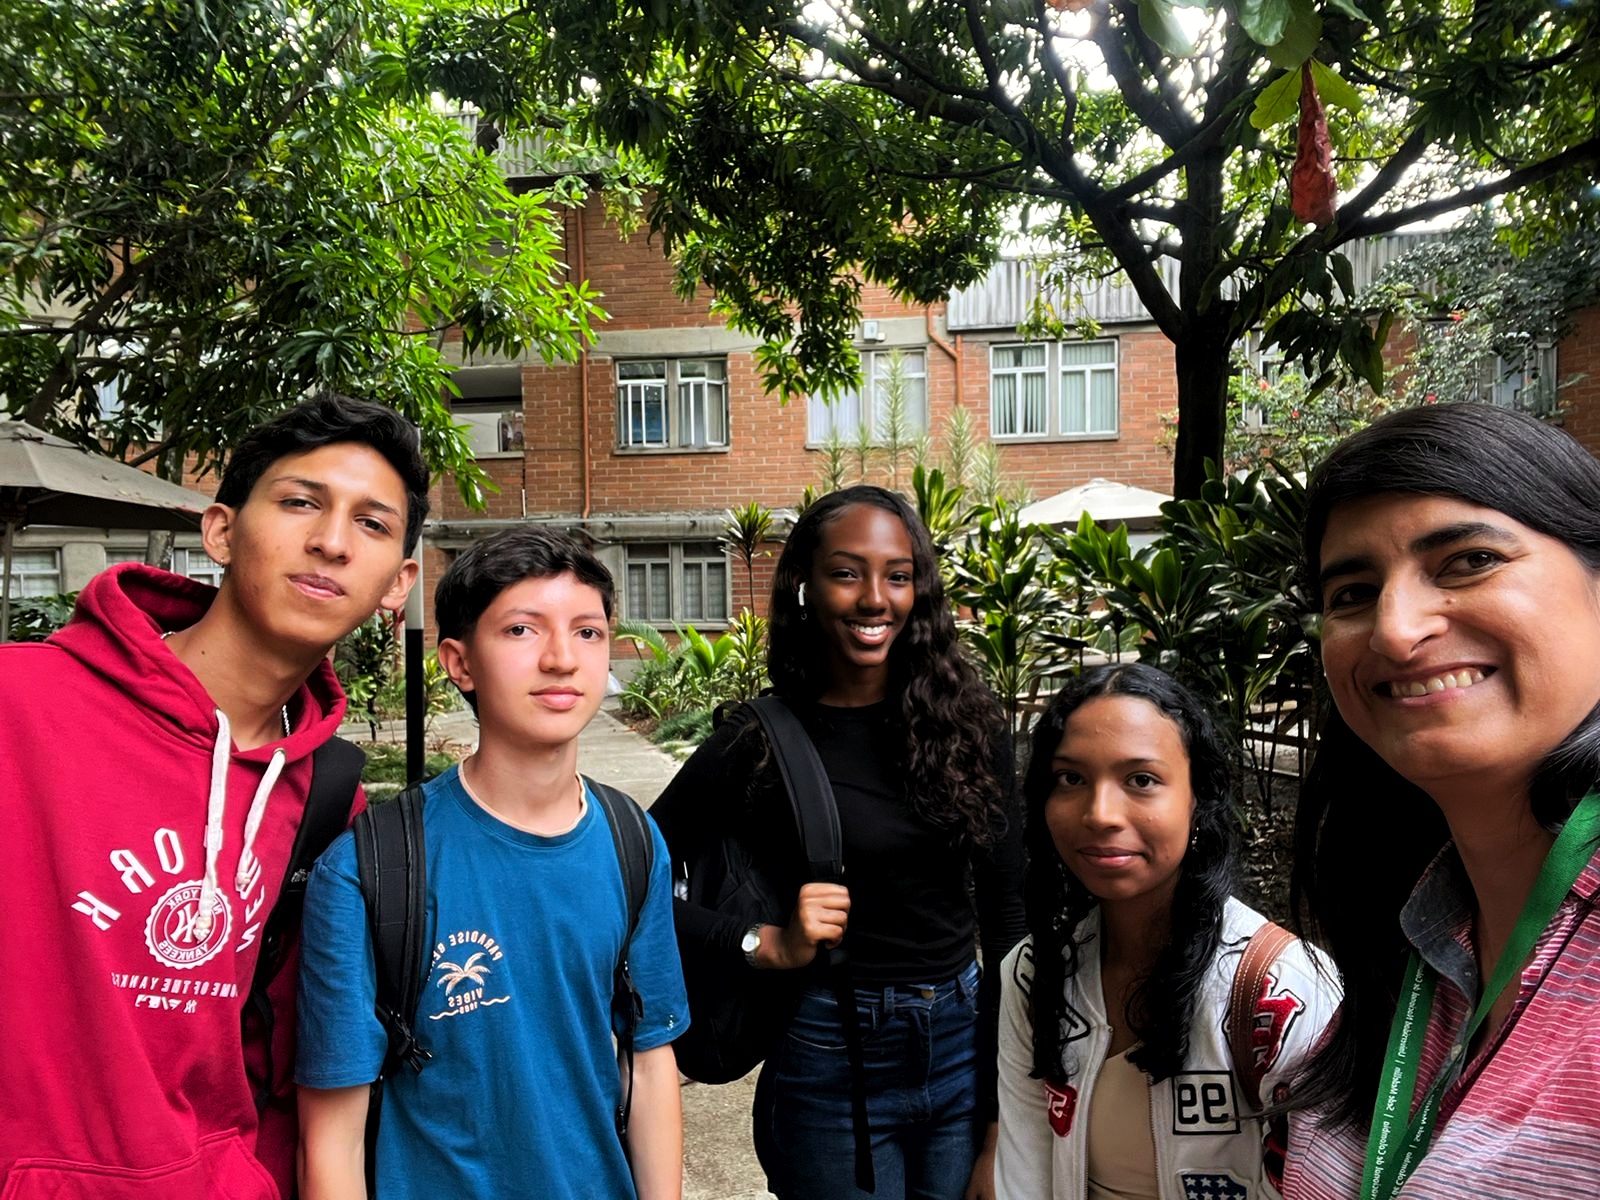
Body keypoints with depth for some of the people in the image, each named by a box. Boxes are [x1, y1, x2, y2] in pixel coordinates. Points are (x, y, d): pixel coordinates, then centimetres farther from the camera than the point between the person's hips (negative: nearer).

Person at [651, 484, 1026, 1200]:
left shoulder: (967, 723, -3)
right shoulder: (757, 743, -11)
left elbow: (1008, 914, 2)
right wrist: (767, 945, -17)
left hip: (965, 1046, 3)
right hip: (833, 1065, -3)